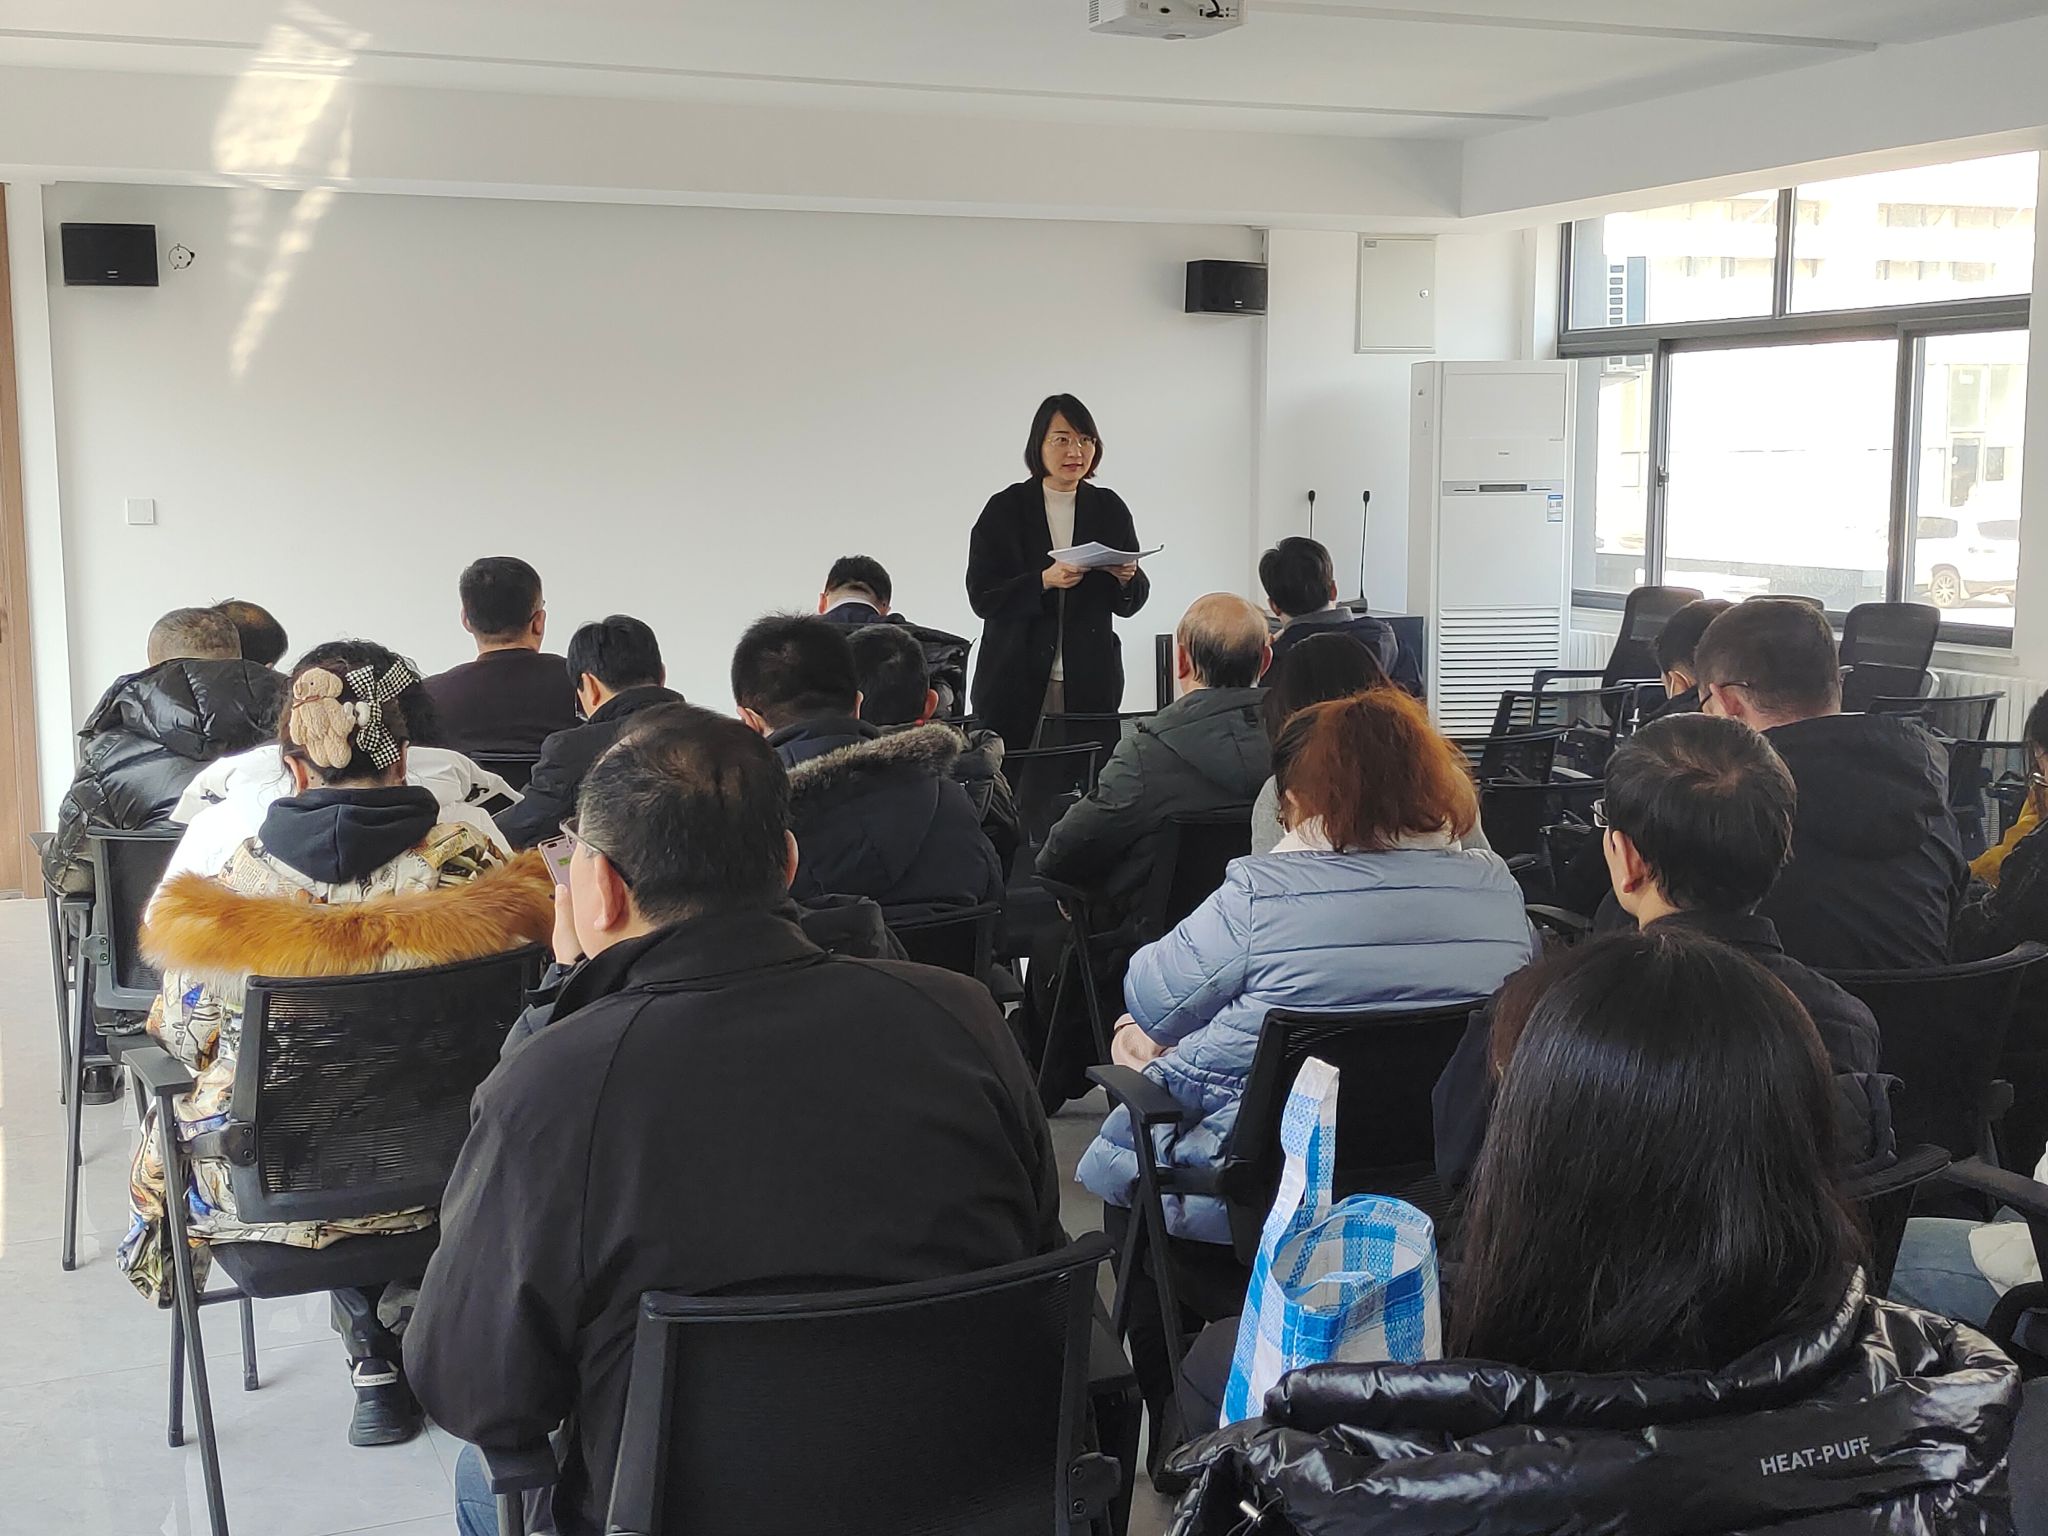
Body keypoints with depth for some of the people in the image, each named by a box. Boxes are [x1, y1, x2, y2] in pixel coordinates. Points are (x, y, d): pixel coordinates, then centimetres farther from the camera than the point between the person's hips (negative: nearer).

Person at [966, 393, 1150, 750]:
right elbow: (981, 596, -5)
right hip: (1015, 682, -2)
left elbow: (1131, 604, 11)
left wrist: (1126, 579, -11)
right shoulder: (1006, 509, 1)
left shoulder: (1109, 509, 8)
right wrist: (1044, 581, -18)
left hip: (1090, 682, 2)